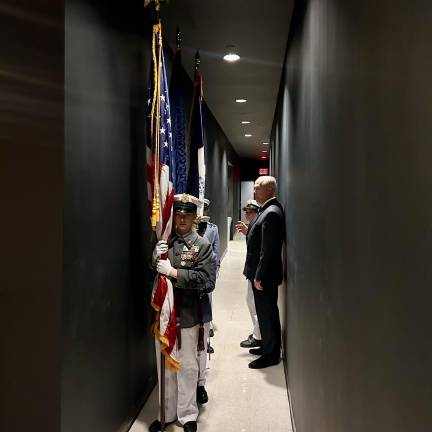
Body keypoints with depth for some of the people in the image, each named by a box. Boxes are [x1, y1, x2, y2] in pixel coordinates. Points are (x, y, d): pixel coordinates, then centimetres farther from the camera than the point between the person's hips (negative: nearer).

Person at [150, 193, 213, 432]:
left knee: (187, 366, 10)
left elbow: (202, 278, -13)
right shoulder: (162, 241, 5)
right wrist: (154, 259, -13)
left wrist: (172, 271, -20)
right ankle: (167, 413, 33)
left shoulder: (202, 244, -5)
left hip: (188, 313, -3)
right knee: (164, 365, 16)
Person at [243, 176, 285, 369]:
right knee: (265, 312, 20)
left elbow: (268, 249, -24)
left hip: (265, 275, -10)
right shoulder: (269, 210, 10)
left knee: (267, 314, 3)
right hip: (261, 273, 10)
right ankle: (267, 346, 35)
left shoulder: (272, 213, -21)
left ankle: (271, 354, 18)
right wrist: (248, 232, 4)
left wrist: (259, 277, -21)